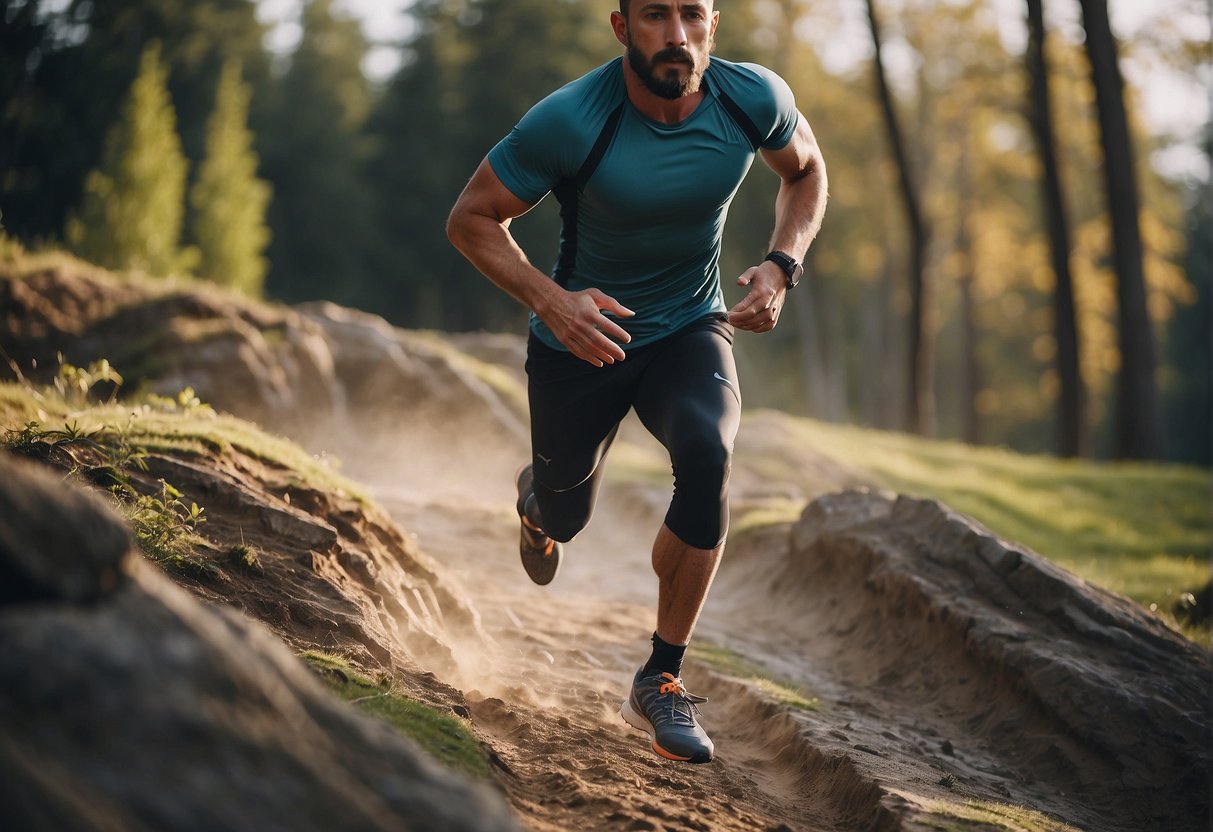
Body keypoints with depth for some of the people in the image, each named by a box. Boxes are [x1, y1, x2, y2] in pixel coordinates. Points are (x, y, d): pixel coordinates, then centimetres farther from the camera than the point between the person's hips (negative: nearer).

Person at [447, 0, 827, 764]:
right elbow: (472, 220, -15)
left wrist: (782, 267, -12)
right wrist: (549, 300, -31)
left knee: (708, 453, -31)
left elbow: (806, 169, 5)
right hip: (583, 335, -1)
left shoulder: (753, 99, -18)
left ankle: (662, 682, -16)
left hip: (691, 331, 1)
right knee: (566, 517, 17)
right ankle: (537, 497, 60)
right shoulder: (569, 121, -27)